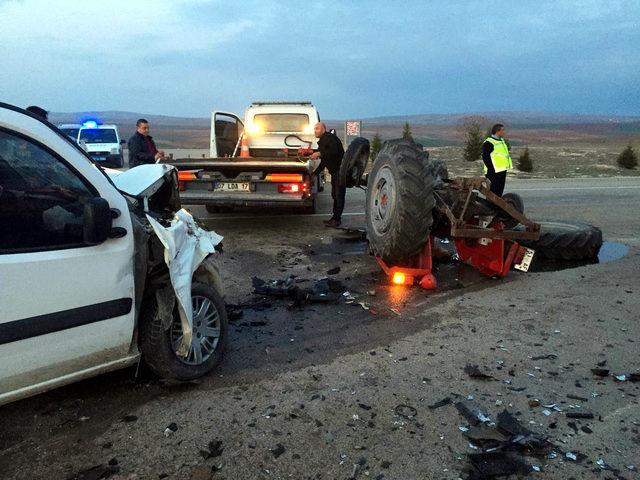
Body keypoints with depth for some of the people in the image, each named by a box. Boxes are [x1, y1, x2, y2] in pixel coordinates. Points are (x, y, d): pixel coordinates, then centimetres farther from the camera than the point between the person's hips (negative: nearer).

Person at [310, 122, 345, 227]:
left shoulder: (330, 138, -12)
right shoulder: (321, 142, 19)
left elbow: (335, 151, -30)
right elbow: (323, 162, 23)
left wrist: (320, 154, -30)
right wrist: (314, 174, 20)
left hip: (341, 169, -11)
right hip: (335, 171, 11)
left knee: (339, 195, -10)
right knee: (334, 195, 13)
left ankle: (336, 219, -9)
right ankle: (335, 218, 21)